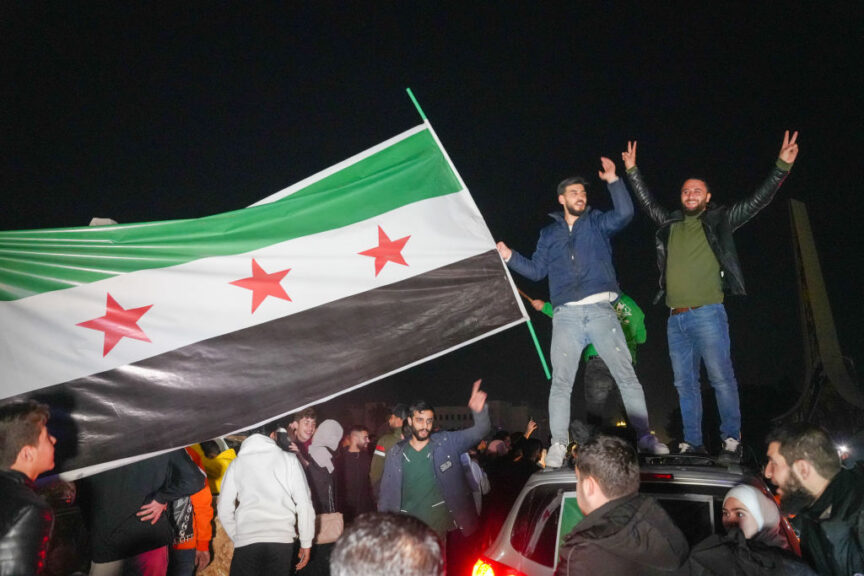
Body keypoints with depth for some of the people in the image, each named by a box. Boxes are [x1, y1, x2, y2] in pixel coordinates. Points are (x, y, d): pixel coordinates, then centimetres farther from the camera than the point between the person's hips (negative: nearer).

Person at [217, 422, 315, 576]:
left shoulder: (237, 463, 11)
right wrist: (306, 543, 8)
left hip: (246, 540, 1)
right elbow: (304, 504, 2)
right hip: (282, 540, 0)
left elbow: (224, 509, 9)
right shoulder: (288, 459, 6)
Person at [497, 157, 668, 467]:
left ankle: (645, 436, 11)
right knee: (561, 381, -4)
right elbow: (537, 270, 15)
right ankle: (558, 445, 1)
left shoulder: (597, 223, 13)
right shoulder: (548, 234, 18)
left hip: (600, 311, 0)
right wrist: (510, 257, 6)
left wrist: (613, 180, -11)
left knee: (626, 375, 1)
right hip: (566, 316, 1)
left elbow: (624, 214, -6)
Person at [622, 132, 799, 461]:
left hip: (707, 314, -4)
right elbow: (647, 203, 28)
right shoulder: (670, 225, 16)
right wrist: (632, 171, 28)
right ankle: (692, 443, 15)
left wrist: (782, 166, -7)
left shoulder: (718, 221, 5)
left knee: (721, 379, -5)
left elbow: (757, 201, 0)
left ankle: (732, 441, 5)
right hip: (675, 319, 5)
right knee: (685, 384, 7)